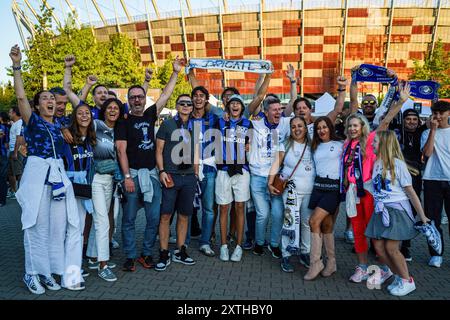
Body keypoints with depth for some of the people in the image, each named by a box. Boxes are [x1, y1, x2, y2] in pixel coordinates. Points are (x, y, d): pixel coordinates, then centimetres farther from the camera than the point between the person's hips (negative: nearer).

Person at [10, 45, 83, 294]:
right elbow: (21, 97, -10)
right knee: (36, 225, -2)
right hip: (37, 174, -5)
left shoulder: (59, 125, 16)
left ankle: (48, 270, 18)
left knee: (58, 224, 6)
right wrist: (17, 66, -16)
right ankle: (32, 273, 10)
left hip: (59, 175, 5)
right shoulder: (32, 120, 3)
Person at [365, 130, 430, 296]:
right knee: (378, 246, 4)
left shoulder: (397, 163, -9)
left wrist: (422, 216, -4)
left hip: (397, 210, -5)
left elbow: (410, 191, -7)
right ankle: (386, 270, 31)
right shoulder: (376, 163, 8)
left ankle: (407, 281, 13)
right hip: (380, 211, 5)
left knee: (391, 247, -7)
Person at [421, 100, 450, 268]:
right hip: (432, 180, 0)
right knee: (433, 218, 4)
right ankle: (436, 254, 14)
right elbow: (427, 153, -9)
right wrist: (433, 130, -8)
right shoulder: (427, 133, 7)